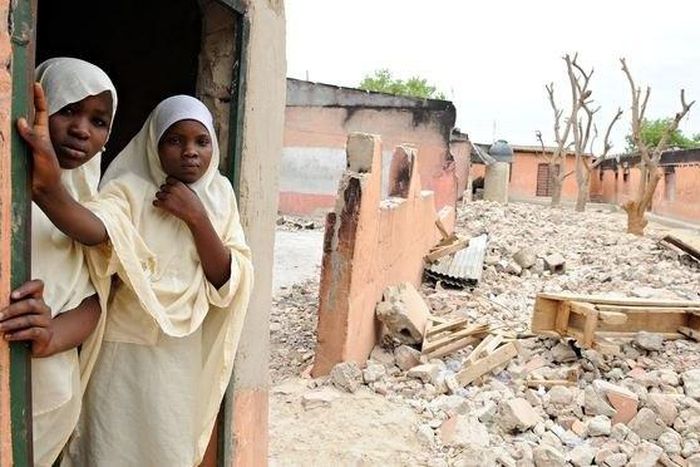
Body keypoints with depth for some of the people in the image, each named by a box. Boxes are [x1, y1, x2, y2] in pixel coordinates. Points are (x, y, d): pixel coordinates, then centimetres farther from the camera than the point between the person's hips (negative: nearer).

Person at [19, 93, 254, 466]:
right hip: (126, 352, -4)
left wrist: (196, 217, -21)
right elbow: (95, 229, -37)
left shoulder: (219, 194, -1)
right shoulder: (128, 189, -13)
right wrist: (49, 189, -57)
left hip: (184, 356, 4)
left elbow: (228, 280, -8)